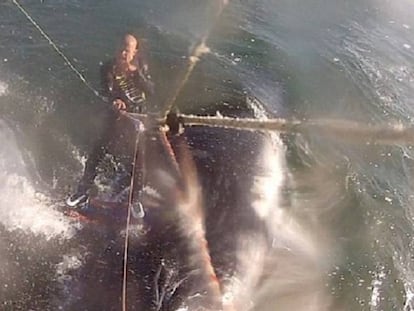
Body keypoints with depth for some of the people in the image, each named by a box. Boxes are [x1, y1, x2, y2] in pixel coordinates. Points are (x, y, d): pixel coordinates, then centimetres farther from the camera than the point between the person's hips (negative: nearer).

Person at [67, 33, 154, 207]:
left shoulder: (141, 67, -2)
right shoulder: (109, 68, -6)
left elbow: (150, 91, -11)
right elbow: (107, 91, -16)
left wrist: (136, 73, -23)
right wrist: (115, 100, -39)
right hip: (117, 113, -1)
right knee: (98, 151, -6)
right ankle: (83, 190, 6)